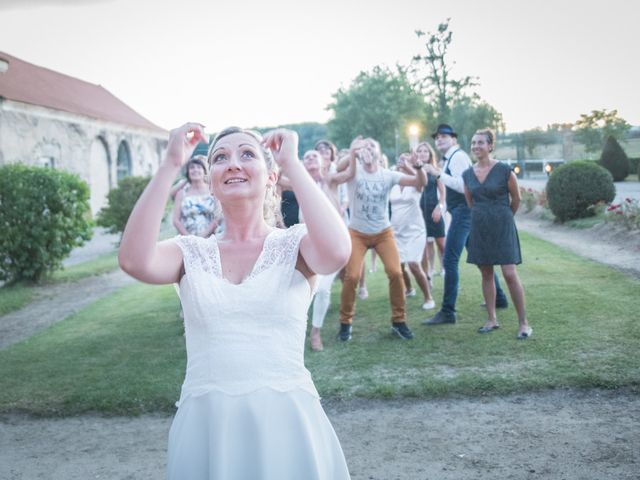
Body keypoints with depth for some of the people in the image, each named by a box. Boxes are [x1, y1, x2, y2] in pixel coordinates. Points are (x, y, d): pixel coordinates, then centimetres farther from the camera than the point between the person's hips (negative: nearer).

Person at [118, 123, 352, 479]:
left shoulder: (294, 245, -1)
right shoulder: (192, 253, 3)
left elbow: (336, 252, -24)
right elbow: (134, 261, -17)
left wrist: (292, 164, -14)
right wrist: (170, 165, -12)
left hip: (285, 423, -1)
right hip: (206, 427, 2)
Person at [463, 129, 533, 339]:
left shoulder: (504, 170, -9)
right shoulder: (467, 174, 3)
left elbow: (516, 199, 3)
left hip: (502, 227, -4)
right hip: (479, 227, 5)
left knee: (510, 274, -8)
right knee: (486, 274, 8)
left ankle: (524, 323, 0)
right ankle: (492, 320, 18)